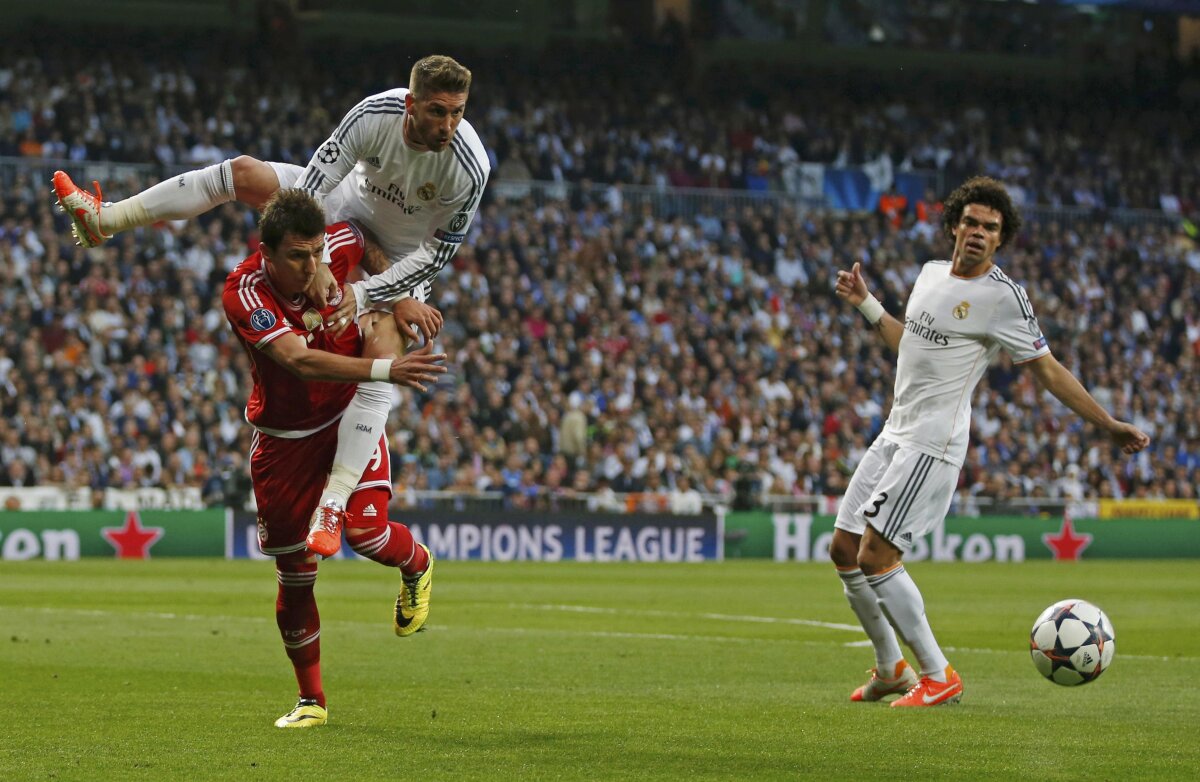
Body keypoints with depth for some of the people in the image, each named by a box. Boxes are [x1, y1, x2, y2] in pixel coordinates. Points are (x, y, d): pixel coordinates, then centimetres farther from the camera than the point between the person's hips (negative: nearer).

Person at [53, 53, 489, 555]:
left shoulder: (470, 168, -36)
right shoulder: (377, 113, -31)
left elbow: (438, 253, -23)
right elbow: (310, 184, -22)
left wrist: (364, 294, -27)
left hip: (404, 257, -3)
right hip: (353, 205, 3)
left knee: (380, 363, -24)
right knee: (242, 174, -2)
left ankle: (334, 504, -24)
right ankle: (103, 220, 14)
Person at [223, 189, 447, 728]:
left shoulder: (340, 245, -18)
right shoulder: (242, 294, -28)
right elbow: (300, 361, -40)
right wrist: (385, 369, -49)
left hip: (350, 416, 1)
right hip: (283, 436, -1)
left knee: (366, 532, -21)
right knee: (294, 575, 5)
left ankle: (416, 565, 17)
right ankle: (311, 700, 23)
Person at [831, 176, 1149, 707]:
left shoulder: (1002, 298, -12)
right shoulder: (931, 272, 12)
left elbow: (1047, 369, -7)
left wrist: (1106, 424, -10)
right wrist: (865, 303, 24)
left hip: (933, 444, -8)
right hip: (895, 434, 8)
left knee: (875, 558, -16)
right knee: (844, 550, 9)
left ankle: (939, 677, -5)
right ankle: (891, 669, 24)